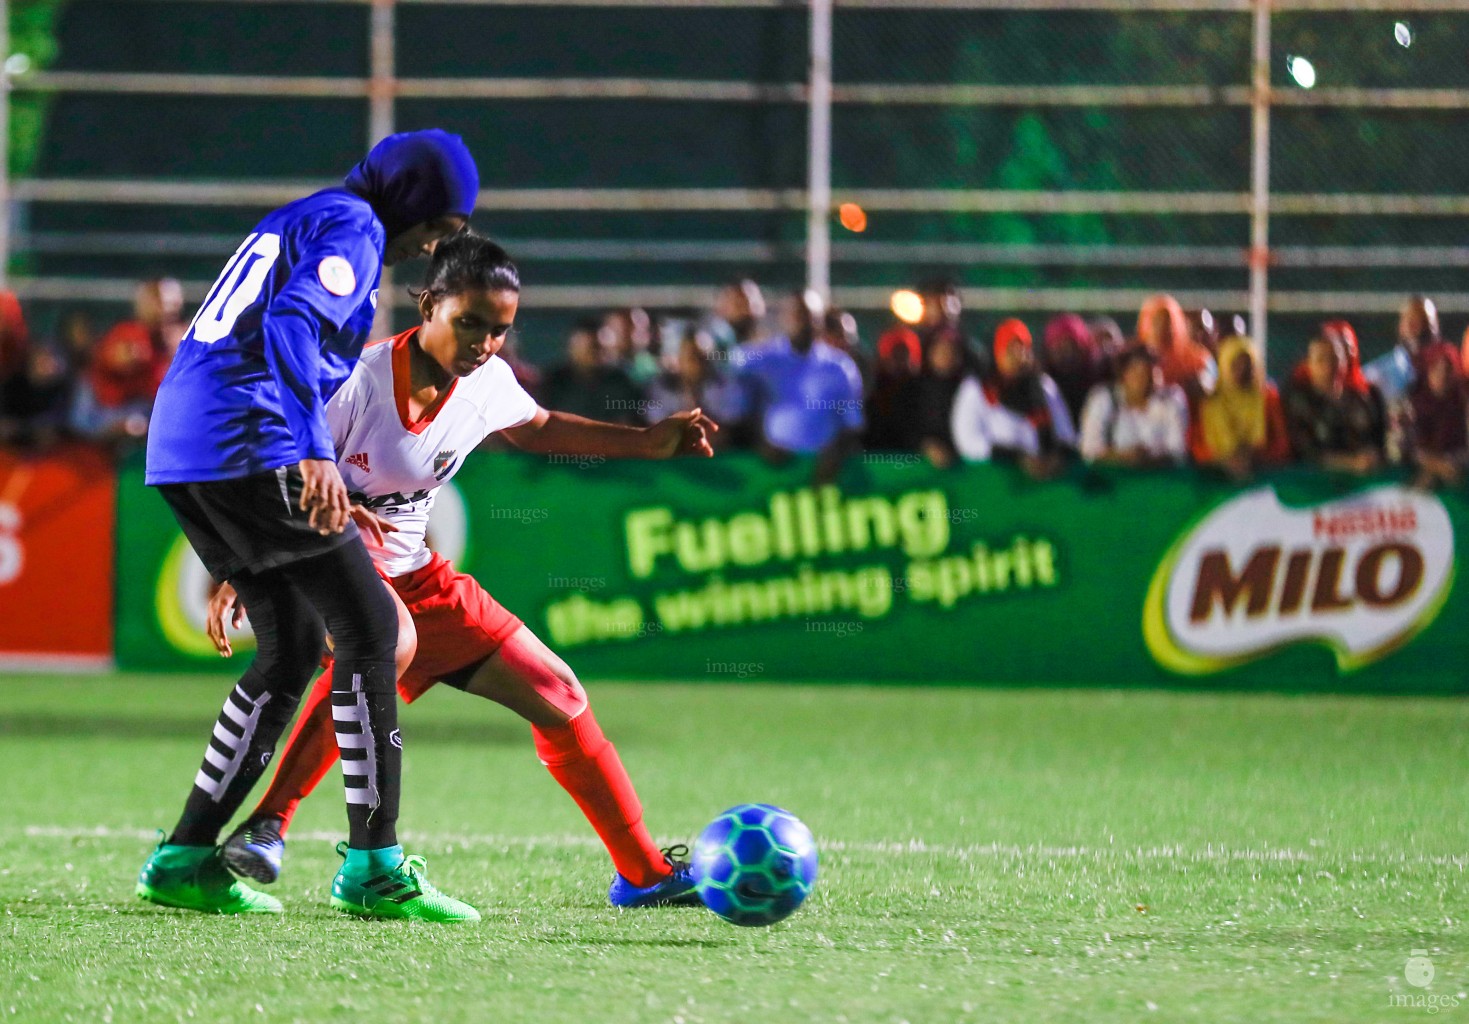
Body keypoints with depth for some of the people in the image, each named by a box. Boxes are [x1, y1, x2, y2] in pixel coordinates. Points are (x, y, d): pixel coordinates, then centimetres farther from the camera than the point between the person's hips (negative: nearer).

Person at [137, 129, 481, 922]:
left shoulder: (295, 222, 27)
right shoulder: (353, 228, -3)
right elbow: (290, 326, -21)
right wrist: (316, 454, -31)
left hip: (177, 452, 10)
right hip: (249, 446, -10)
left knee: (294, 646, 15)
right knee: (369, 626, -5)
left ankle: (186, 857, 13)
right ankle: (372, 865, -7)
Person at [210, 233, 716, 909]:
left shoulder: (487, 385, -4)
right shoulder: (359, 382, -24)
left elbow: (535, 428, 21)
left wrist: (646, 443, 16)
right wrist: (234, 578, -26)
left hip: (413, 573, 7)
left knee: (555, 694, 7)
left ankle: (644, 872, 24)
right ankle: (267, 827, -35)